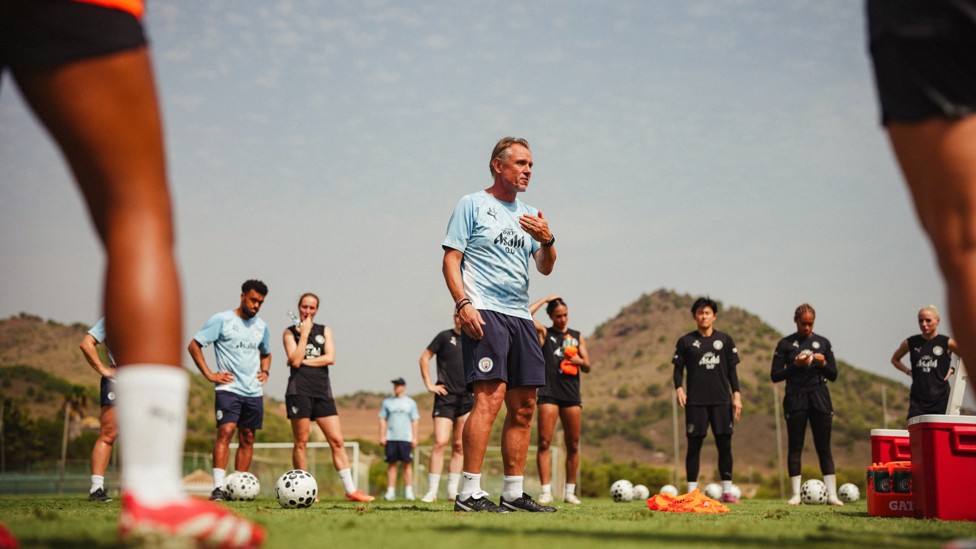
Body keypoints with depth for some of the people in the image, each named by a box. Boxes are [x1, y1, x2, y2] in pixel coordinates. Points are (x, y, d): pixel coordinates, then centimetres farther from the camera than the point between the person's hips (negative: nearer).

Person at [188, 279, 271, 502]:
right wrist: (210, 375, -10)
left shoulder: (261, 327, 14)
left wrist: (265, 371, 11)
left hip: (254, 392, 6)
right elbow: (194, 345, -4)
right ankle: (218, 487, -22)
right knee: (225, 431, -19)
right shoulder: (222, 320, -4)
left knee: (247, 439, 6)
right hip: (228, 388, -6)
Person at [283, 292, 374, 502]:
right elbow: (295, 360, -9)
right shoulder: (290, 332, 6)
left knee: (337, 441, -2)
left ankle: (350, 490, -2)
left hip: (322, 391, 3)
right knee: (301, 442, -1)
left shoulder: (324, 330, 15)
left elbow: (330, 358, 1)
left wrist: (304, 361, -4)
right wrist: (304, 333, -7)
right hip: (299, 390, -3)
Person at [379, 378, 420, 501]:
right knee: (391, 464, 0)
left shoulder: (410, 402, 11)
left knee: (407, 464, -4)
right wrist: (382, 436, 2)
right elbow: (382, 420, 11)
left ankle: (409, 491, -2)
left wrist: (414, 438, 1)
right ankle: (391, 492, 3)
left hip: (406, 438, -1)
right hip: (391, 438, 1)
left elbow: (415, 421, 9)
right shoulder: (387, 402, 12)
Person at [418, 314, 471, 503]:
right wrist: (429, 384, -3)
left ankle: (452, 491, 8)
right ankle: (432, 491, -10)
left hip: (467, 397, 4)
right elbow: (424, 358, 4)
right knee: (440, 442, -13)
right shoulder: (445, 337, 2)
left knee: (459, 446, 4)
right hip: (445, 397, -4)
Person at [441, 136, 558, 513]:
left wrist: (547, 240, -6)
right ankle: (469, 493, -17)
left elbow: (545, 268, 15)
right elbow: (450, 259, -3)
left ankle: (514, 493, 13)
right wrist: (463, 303, -16)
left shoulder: (530, 215, 20)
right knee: (490, 397, -19)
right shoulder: (472, 205, 3)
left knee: (523, 408, 5)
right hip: (484, 312, -7)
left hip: (521, 315, 7)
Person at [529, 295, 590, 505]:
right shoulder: (544, 333, 7)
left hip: (572, 393, 3)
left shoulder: (577, 336, 16)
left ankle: (570, 492, 13)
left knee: (573, 445, 5)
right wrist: (545, 300, -1)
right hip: (549, 393, -3)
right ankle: (546, 492, -9)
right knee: (544, 443, -10)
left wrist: (580, 361, -6)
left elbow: (587, 367, 16)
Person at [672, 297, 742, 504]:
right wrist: (679, 388, -12)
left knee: (724, 445, -1)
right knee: (694, 445, -1)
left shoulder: (725, 340, 9)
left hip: (721, 401, 1)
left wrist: (736, 395, 2)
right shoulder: (686, 341, 6)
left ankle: (727, 491, 7)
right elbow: (678, 368, 6)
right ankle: (691, 492, 3)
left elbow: (731, 370, 10)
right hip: (695, 401, -1)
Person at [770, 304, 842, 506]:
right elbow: (774, 375, 0)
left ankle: (832, 494, -1)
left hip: (820, 398, 1)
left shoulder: (823, 343, 10)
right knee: (795, 447, 0)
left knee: (824, 447, 0)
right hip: (795, 399, -1)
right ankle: (796, 494, 4)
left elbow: (833, 375, 11)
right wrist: (795, 365, -13)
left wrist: (823, 363, -9)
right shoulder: (785, 344, 3)